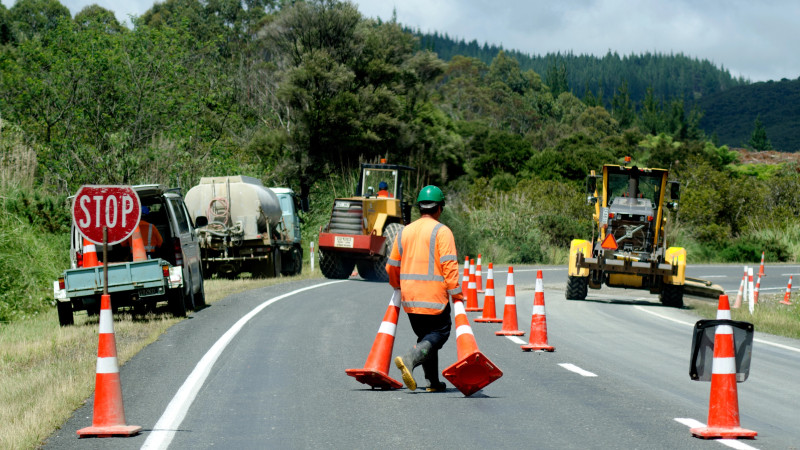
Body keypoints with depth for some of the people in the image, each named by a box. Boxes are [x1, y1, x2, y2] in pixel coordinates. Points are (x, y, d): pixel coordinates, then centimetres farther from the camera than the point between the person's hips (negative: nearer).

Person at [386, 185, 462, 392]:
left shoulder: (404, 232, 11)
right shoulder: (442, 231, -6)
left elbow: (392, 266, 15)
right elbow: (449, 266, -15)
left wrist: (398, 287, 33)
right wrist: (456, 294, -11)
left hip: (409, 297, 6)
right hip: (434, 297, -6)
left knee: (425, 336, 17)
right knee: (440, 332, 2)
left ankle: (433, 381, 14)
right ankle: (409, 359, -22)